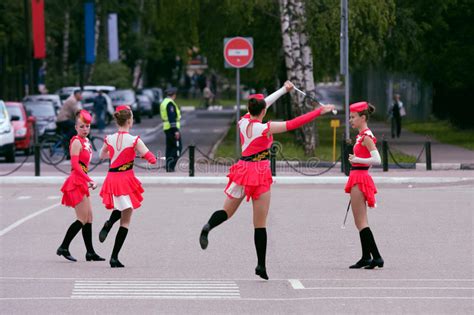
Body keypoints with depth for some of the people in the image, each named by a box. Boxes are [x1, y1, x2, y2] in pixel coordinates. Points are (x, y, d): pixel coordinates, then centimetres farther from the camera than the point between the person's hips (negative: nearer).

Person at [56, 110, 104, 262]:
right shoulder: (77, 141, -13)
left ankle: (90, 252, 14)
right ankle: (63, 248, -4)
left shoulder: (85, 141, 15)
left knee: (89, 218, 10)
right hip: (76, 181, -9)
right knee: (82, 219, -10)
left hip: (81, 182, 9)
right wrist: (89, 180, -27)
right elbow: (75, 165, -22)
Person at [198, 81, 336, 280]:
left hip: (243, 169, 5)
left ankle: (208, 227, -18)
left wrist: (284, 89, 28)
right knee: (260, 224, 1)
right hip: (260, 173, -5)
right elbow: (293, 124, -15)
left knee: (227, 212, 14)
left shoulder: (243, 122, 3)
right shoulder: (265, 128, -14)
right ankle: (261, 265, 1)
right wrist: (319, 112, -10)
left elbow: (262, 104, 18)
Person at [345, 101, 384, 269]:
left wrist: (356, 160, -18)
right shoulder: (362, 136, 14)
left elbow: (376, 160, -22)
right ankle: (366, 257, 18)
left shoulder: (366, 137, -14)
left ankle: (376, 257, -12)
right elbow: (371, 158, 22)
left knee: (361, 222, -9)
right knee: (360, 222, 14)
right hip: (358, 178, 10)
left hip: (360, 179, -10)